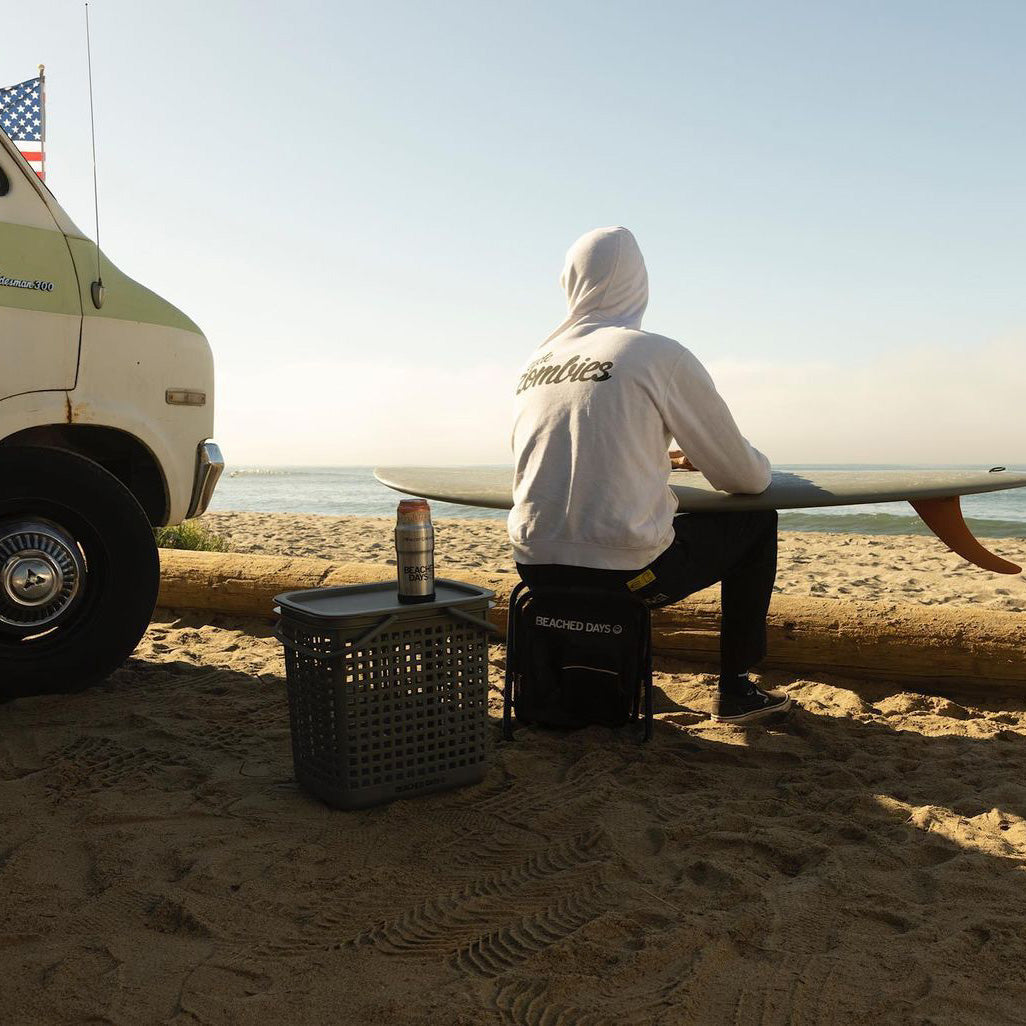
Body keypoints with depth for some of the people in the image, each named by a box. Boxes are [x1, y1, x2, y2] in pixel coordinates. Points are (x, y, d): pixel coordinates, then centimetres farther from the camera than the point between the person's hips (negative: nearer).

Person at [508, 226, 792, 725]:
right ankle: (735, 688, 23)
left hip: (536, 566, 6)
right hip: (625, 571, -5)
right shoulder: (661, 355, -7)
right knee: (757, 522, 17)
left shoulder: (534, 363, 9)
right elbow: (742, 475, 0)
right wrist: (759, 465, 24)